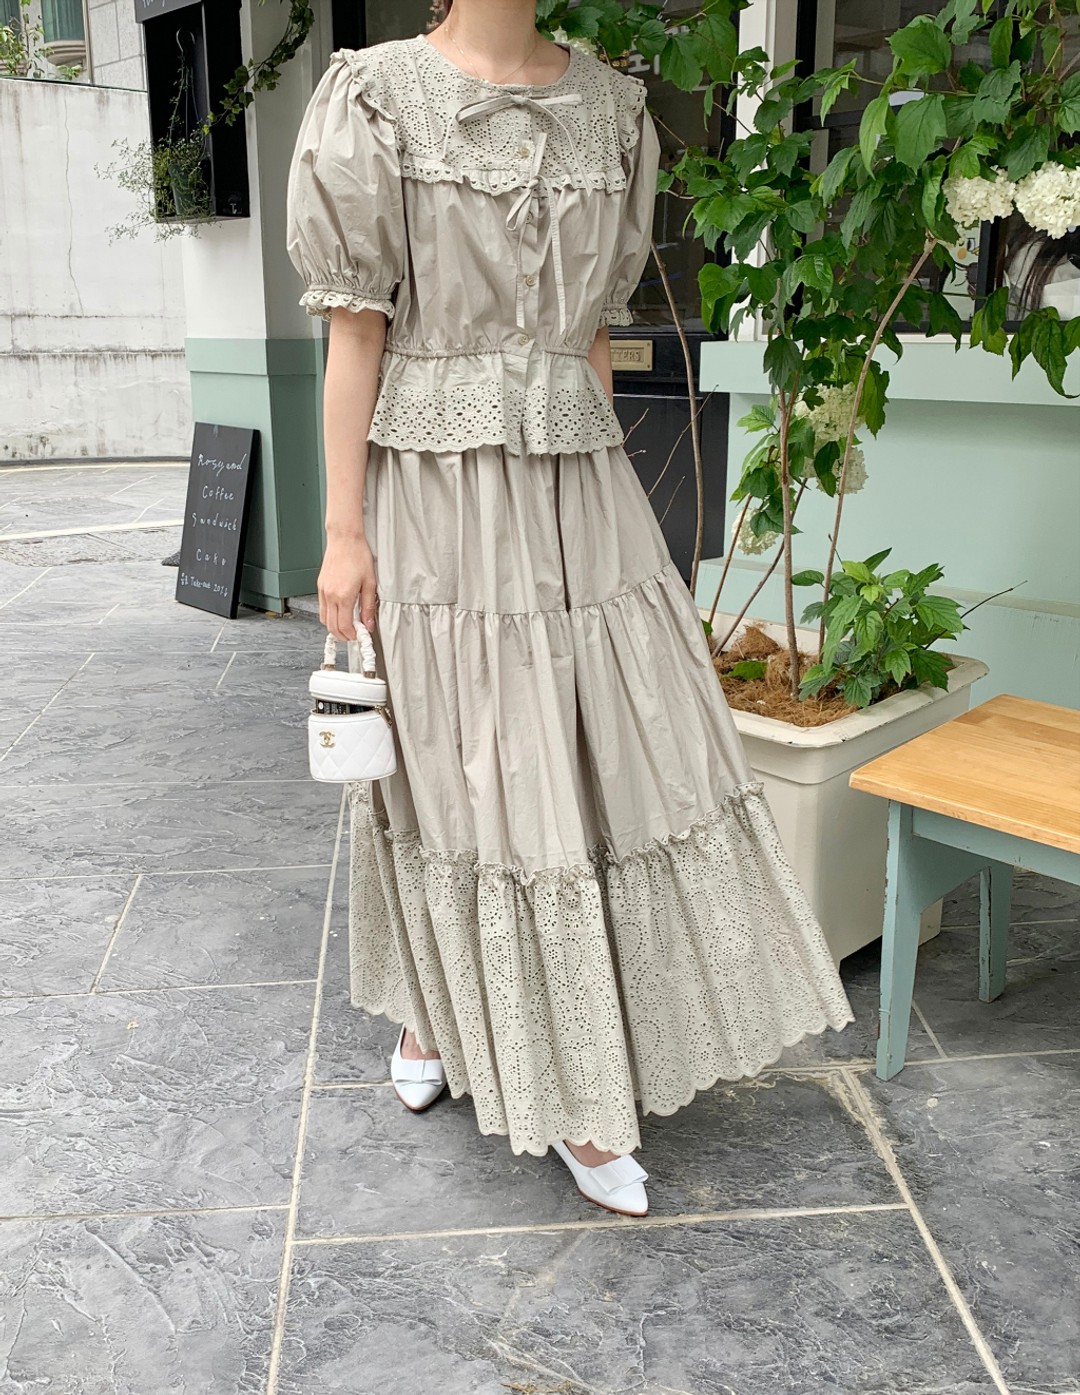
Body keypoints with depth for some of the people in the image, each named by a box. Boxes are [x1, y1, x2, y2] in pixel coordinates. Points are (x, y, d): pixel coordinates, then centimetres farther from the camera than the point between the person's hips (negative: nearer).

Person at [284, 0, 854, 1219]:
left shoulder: (610, 108, 11)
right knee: (444, 765, 6)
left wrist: (598, 497, 12)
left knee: (605, 765, 2)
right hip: (436, 495, -3)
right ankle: (430, 1004, 34)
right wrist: (344, 535, -8)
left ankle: (580, 1098, 18)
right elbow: (356, 332, -5)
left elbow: (594, 332, 13)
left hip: (576, 491, 4)